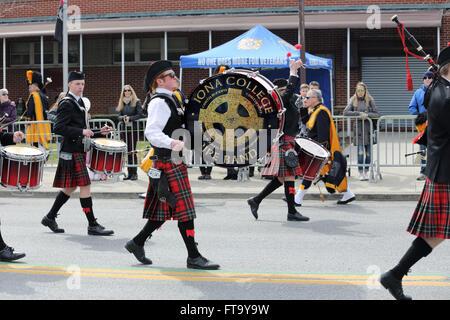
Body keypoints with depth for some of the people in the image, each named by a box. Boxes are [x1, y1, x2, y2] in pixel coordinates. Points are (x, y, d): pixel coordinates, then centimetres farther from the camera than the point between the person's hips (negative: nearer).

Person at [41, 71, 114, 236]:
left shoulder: (79, 102, 18)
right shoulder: (66, 103, -11)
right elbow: (58, 128, -19)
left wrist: (99, 132, 13)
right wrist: (81, 132, -23)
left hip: (79, 150, 10)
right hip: (73, 152, -10)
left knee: (70, 187, 14)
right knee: (85, 186, -9)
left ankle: (50, 218, 25)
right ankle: (93, 225, -6)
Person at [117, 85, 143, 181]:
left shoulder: (137, 102, 0)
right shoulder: (121, 103, 14)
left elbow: (140, 115, -7)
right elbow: (119, 116, 11)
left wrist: (130, 118, -19)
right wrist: (123, 118, -12)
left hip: (134, 129, -5)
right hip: (124, 129, 5)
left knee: (132, 151, -9)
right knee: (128, 151, 6)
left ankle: (134, 173, -5)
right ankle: (129, 173, 10)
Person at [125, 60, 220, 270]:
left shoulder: (169, 100, 19)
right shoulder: (159, 102, -13)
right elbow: (151, 132, -24)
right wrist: (172, 143, -37)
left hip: (174, 162, 10)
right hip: (168, 163, -10)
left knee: (165, 210, 14)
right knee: (184, 209, -7)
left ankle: (137, 243, 25)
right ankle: (193, 257, -3)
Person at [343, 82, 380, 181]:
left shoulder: (370, 101, 4)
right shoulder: (353, 100, 6)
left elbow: (377, 114, 0)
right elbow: (345, 112, -5)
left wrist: (367, 115, -17)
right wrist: (359, 113, -13)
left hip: (368, 128, 1)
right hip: (358, 128, -1)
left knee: (368, 152, 3)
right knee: (360, 152, -7)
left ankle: (366, 172, 16)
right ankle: (361, 173, 2)